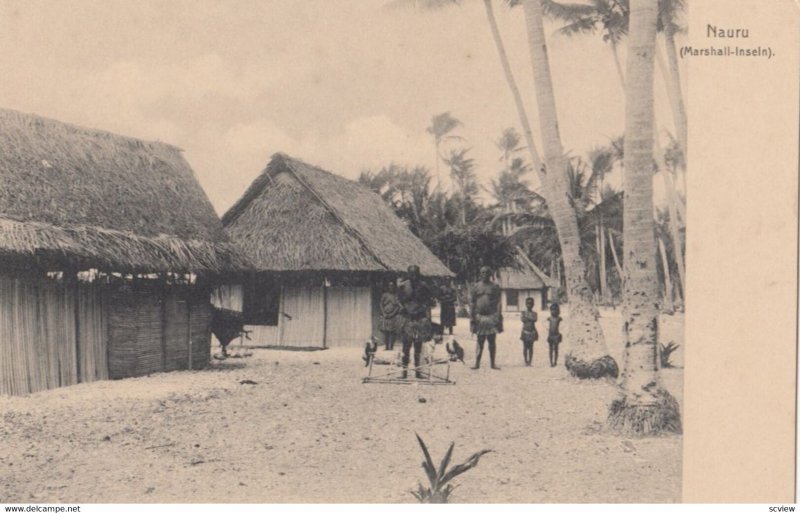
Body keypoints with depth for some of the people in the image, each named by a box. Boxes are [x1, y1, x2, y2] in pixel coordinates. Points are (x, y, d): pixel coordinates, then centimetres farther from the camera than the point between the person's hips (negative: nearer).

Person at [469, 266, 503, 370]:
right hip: (479, 317, 1)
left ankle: (493, 363, 10)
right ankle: (477, 363, 4)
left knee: (492, 341, 4)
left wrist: (498, 316, -8)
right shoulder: (476, 287, 6)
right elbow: (472, 302, 6)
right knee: (480, 341, 3)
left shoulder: (494, 287, 4)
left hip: (492, 316, -1)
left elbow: (498, 302, 0)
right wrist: (472, 316, -1)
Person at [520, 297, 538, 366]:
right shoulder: (523, 313, 4)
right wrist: (530, 319, -12)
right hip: (525, 331, 0)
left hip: (532, 332, 0)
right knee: (525, 347, 1)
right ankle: (526, 361, 7)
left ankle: (530, 361, 5)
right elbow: (522, 319, -14)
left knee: (531, 347, 2)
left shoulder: (534, 313, 5)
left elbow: (534, 319, -15)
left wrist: (527, 318, -12)